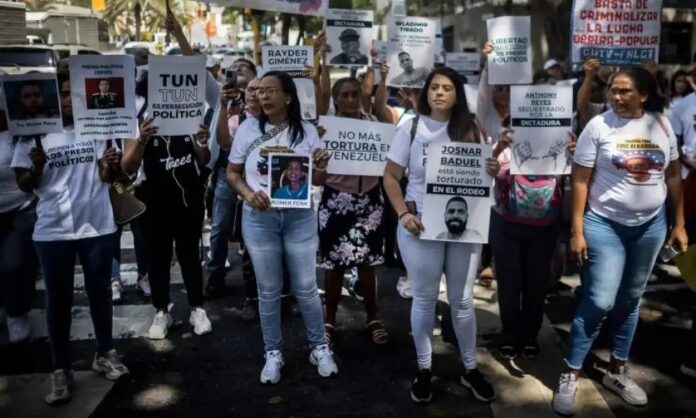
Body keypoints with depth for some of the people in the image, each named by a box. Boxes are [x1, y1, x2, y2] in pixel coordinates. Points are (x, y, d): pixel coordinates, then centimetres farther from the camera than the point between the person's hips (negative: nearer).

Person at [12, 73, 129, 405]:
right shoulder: (33, 133, -3)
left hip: (97, 226, 1)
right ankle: (61, 369, 19)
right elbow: (24, 185, 0)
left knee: (100, 292, 14)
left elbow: (107, 178, 6)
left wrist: (108, 166, -17)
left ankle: (105, 353, 31)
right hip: (53, 230, -1)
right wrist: (37, 167, -21)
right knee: (58, 300, 8)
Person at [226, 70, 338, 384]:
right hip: (259, 218, 1)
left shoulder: (306, 131, 1)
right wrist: (247, 193, -14)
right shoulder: (248, 128, 0)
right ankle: (273, 353, 26)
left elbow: (318, 180, 5)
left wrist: (322, 167, -18)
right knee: (268, 290, 10)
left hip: (300, 217, 0)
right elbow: (232, 173, 5)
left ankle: (319, 346, 27)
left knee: (306, 287, 8)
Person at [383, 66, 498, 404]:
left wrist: (492, 171, -14)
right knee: (424, 299, 9)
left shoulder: (471, 130, 4)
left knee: (463, 300, 11)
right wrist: (403, 214, -13)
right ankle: (424, 368, 26)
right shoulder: (411, 129, -1)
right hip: (421, 227, -1)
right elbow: (391, 176, 0)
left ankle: (469, 368, 28)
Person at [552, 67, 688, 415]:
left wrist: (679, 223, 9)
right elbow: (580, 180, -9)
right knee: (599, 302, -9)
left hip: (651, 225, 4)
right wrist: (576, 231, -13)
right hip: (604, 224, -4)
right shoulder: (599, 126, -9)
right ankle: (570, 375, 5)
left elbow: (673, 176, 10)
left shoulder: (662, 125, 2)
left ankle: (617, 371, 29)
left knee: (630, 300, 13)